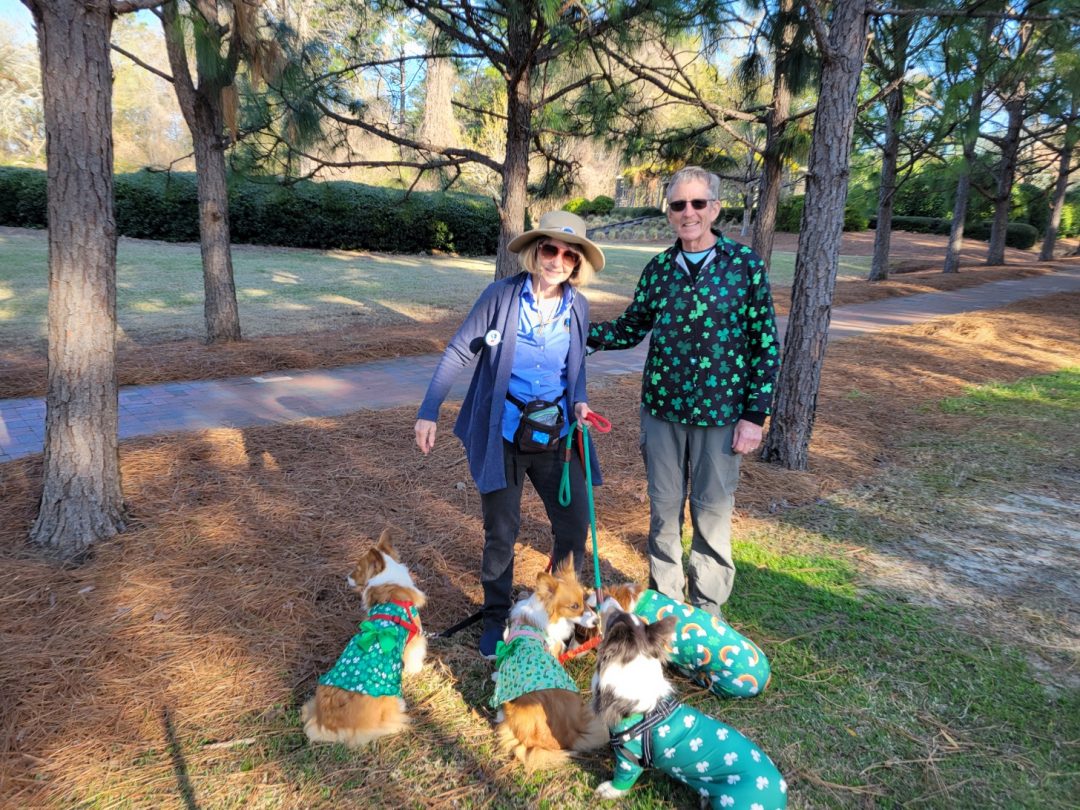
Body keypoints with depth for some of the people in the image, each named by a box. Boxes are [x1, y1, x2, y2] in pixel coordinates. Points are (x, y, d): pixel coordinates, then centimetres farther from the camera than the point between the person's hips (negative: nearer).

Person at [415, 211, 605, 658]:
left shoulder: (578, 306, -1)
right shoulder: (501, 295, -12)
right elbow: (458, 353, -8)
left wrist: (579, 400, -7)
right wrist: (428, 411, -12)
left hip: (555, 434, 3)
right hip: (501, 434, -3)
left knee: (575, 525, 6)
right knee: (501, 532, 8)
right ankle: (496, 617, 31)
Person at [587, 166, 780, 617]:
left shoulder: (745, 264, -5)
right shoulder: (658, 269, 4)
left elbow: (765, 343, -4)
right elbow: (631, 329, 11)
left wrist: (755, 415, -7)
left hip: (720, 411, -3)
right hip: (662, 409, 3)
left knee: (712, 513, 8)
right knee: (664, 510, 13)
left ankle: (707, 611, 27)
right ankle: (663, 603, 31)